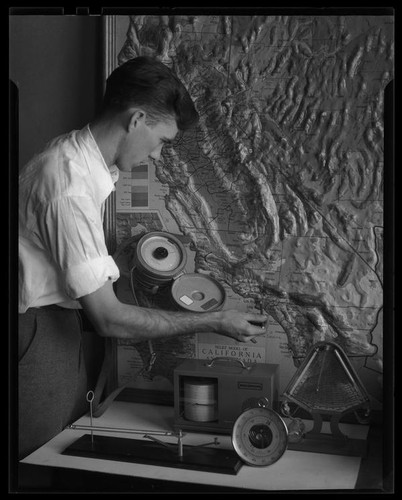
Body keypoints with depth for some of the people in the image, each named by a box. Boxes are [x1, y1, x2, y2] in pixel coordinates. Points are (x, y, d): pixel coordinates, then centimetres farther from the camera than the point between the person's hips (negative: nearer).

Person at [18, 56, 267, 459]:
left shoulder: (72, 151, 1)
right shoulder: (70, 189, -29)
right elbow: (110, 320, -26)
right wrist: (214, 323, -20)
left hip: (57, 319, 9)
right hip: (36, 331, -9)